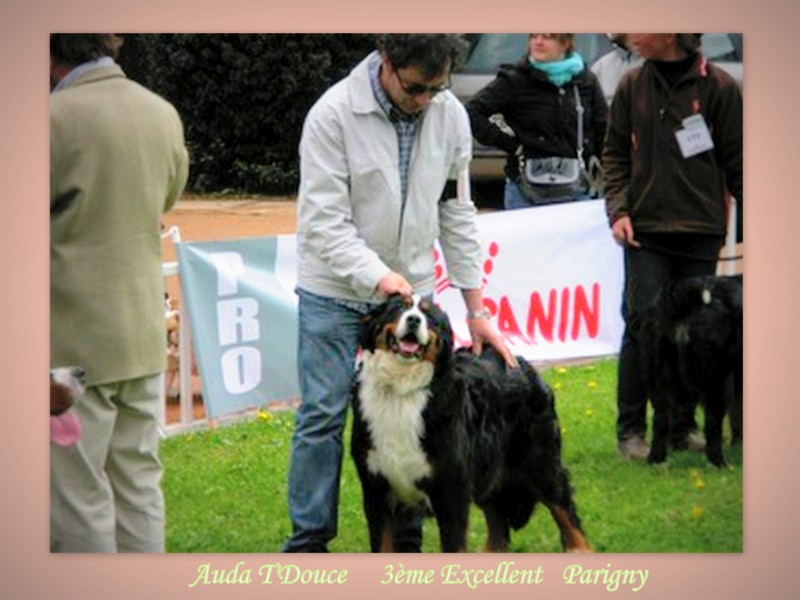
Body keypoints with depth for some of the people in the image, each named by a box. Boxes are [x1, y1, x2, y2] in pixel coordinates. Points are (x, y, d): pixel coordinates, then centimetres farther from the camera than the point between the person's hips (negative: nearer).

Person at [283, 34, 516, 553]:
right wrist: (376, 275, -33)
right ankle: (308, 541, 6)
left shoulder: (450, 115, -4)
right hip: (335, 291, -4)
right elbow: (324, 222, -19)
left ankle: (404, 539, 13)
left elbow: (457, 214, 4)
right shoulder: (334, 114, -18)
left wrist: (476, 309, 3)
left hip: (412, 289, 4)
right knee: (323, 415, -3)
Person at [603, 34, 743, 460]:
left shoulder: (717, 86, -1)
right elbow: (615, 154, 11)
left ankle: (683, 424, 16)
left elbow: (736, 161, 3)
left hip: (701, 231, -1)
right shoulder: (632, 86, 5)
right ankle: (631, 428, 1)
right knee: (643, 325, -7)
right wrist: (618, 209, -1)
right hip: (645, 231, 1)